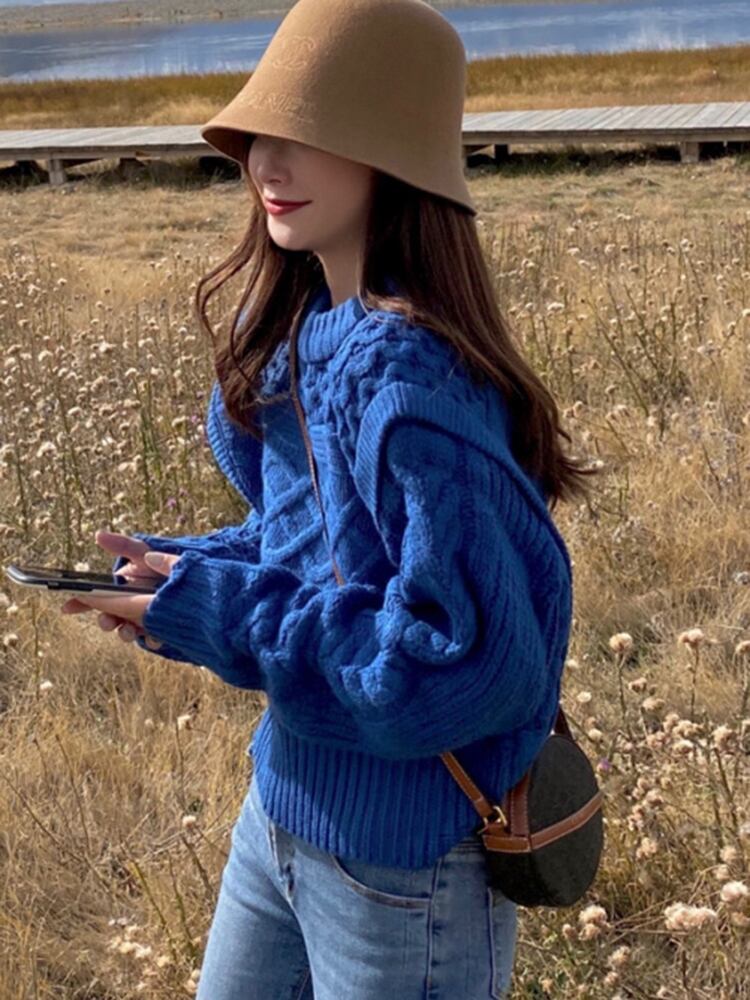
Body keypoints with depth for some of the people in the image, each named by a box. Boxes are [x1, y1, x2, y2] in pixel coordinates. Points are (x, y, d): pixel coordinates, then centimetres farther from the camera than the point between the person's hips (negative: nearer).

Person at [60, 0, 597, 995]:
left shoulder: (406, 376, -27)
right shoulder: (306, 332, 0)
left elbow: (473, 658, -29)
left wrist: (220, 616, -24)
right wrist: (186, 571, -5)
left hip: (404, 864, -8)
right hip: (287, 807, 8)